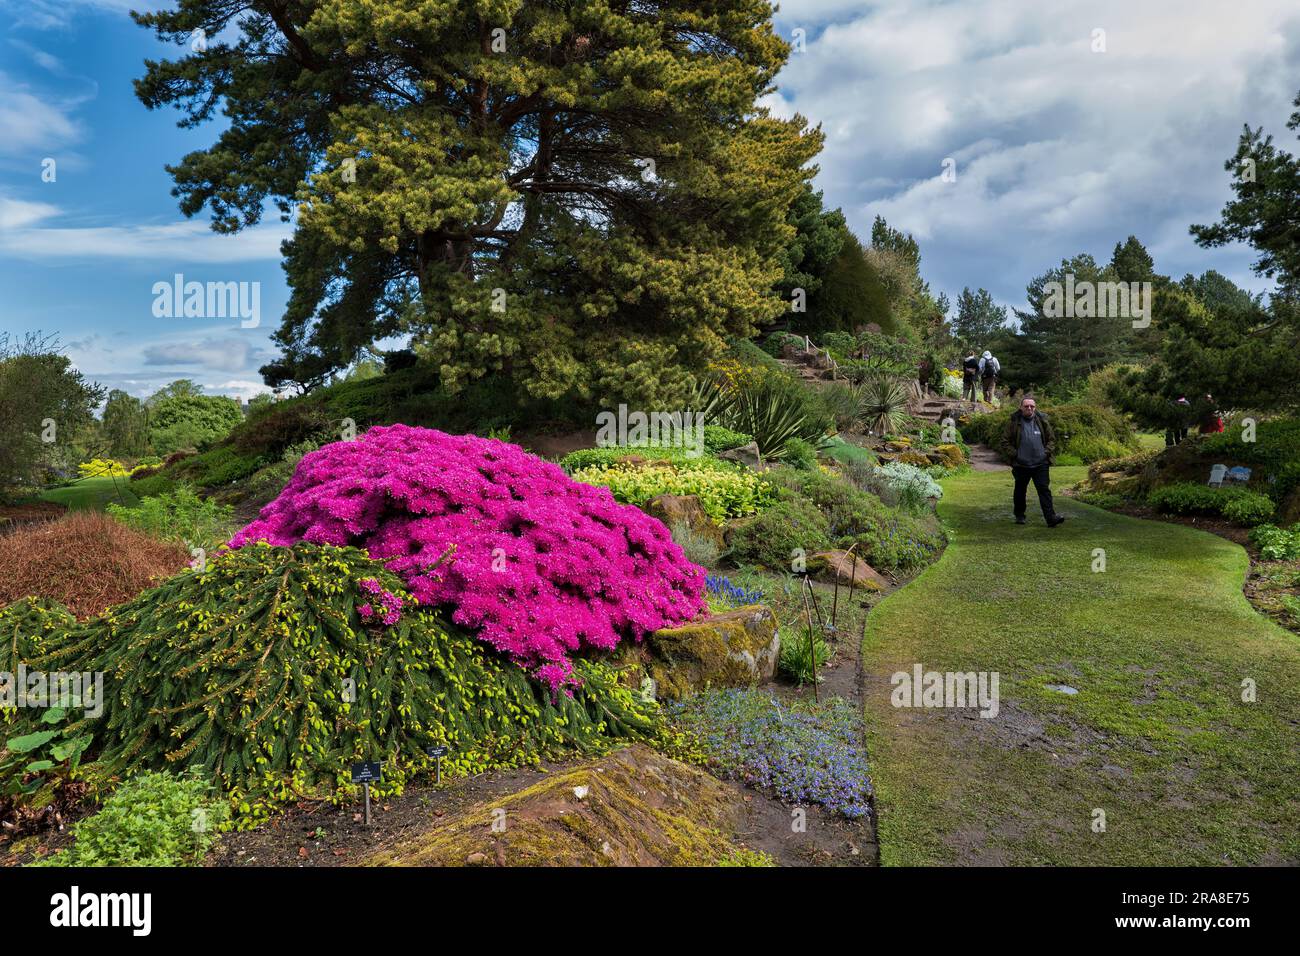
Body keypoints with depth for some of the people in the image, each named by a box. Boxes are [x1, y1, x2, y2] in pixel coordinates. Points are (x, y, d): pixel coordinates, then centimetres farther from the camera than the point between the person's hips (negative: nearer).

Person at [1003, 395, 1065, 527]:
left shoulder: (1042, 420, 5)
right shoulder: (1014, 421, -2)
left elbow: (1051, 438, 14)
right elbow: (1007, 441, 4)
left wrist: (1047, 452, 0)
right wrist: (1013, 454, -5)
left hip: (1041, 463, 1)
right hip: (1021, 464, -1)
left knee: (1044, 490, -4)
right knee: (1020, 491, 12)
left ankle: (1051, 517, -7)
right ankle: (1019, 515, 27)